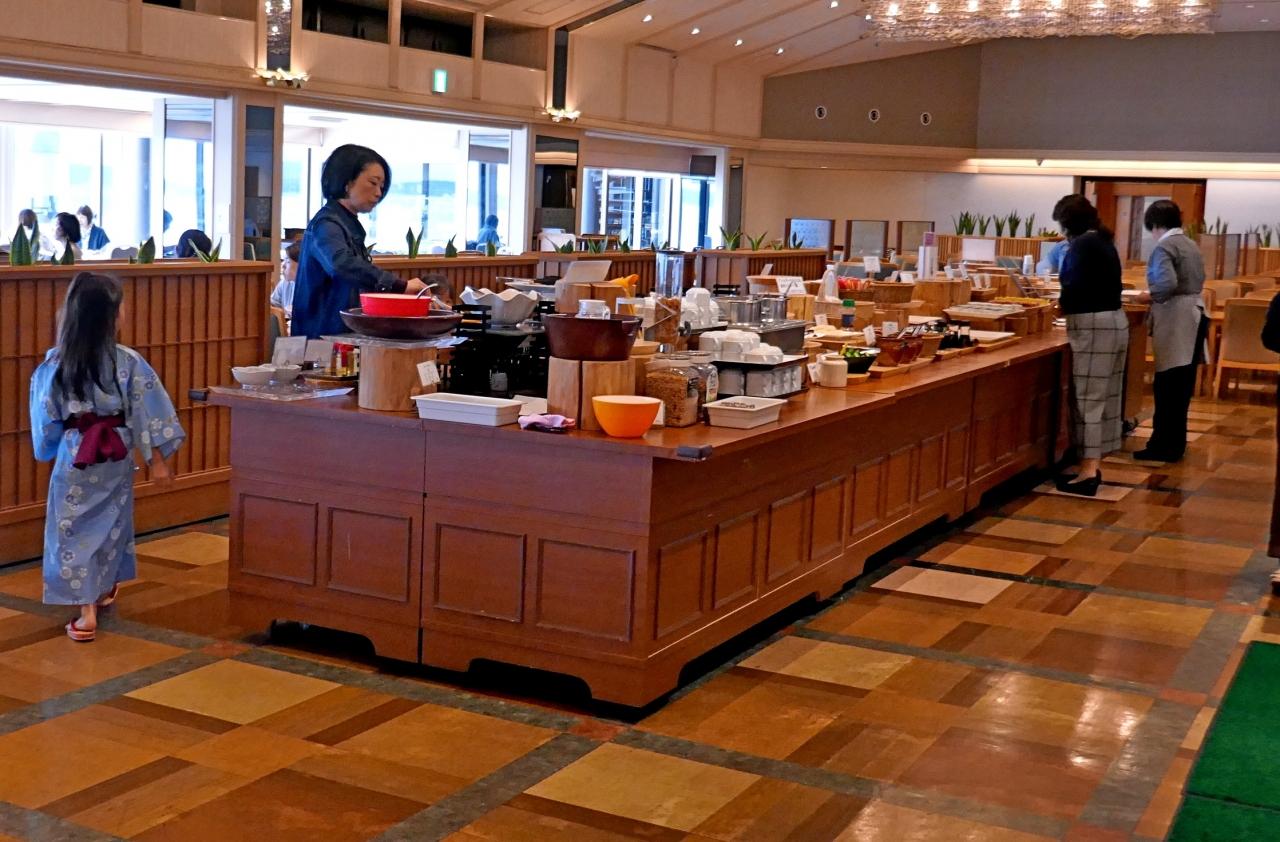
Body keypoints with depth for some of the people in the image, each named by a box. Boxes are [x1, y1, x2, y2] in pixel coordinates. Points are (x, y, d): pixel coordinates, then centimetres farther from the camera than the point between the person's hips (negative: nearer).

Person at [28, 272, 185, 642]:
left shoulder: (54, 363, -10)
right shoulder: (128, 361, -13)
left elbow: (46, 419, -2)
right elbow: (147, 412, -10)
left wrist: (51, 450, 15)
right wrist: (156, 459, -3)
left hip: (74, 455, -1)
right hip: (116, 457, 1)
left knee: (75, 529, 5)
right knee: (110, 523, 21)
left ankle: (86, 612, -2)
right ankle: (104, 590, 39)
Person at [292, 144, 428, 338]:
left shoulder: (351, 225, 19)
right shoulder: (326, 225, -13)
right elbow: (342, 264, -35)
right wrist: (400, 285, -39)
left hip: (344, 333, 9)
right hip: (323, 336, -9)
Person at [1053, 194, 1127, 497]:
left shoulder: (1082, 244, -13)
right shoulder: (1103, 241, 15)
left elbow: (1075, 287, -19)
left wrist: (1063, 305, 0)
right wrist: (1068, 302, 13)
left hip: (1093, 326, -10)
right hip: (1113, 321, 10)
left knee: (1088, 397, -8)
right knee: (1104, 397, 10)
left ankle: (1089, 470, -8)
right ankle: (1094, 465, 15)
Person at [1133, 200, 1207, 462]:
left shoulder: (1164, 247, -11)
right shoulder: (1190, 244, 17)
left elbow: (1168, 283, -25)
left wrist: (1150, 296, -7)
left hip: (1175, 320, -9)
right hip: (1193, 316, 9)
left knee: (1168, 387, -5)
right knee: (1180, 386, 12)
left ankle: (1165, 446, -3)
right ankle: (1174, 443, 17)